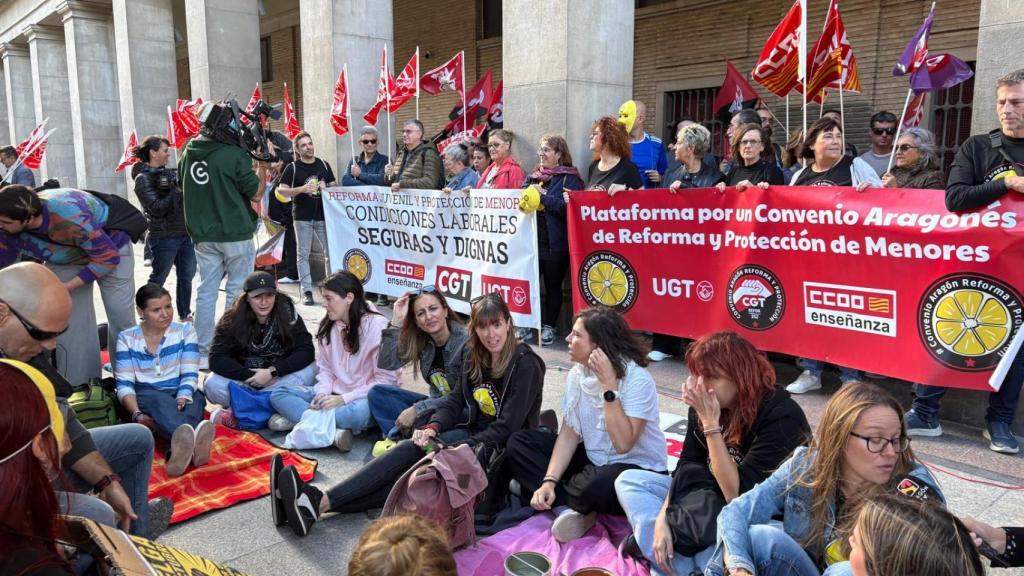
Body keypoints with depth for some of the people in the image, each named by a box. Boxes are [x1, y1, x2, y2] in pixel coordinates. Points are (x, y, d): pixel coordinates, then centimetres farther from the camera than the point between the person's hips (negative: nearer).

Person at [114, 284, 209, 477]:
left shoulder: (185, 330, 6)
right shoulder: (127, 338, 5)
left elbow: (189, 375, -2)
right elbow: (124, 384, -3)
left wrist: (181, 400, -24)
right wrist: (137, 414, -22)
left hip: (183, 394, 2)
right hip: (145, 396, -2)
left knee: (193, 404, -34)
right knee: (160, 402, -37)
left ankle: (180, 449, -68)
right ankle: (190, 446, -71)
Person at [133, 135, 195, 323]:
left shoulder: (170, 173, 11)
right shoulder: (143, 179, -7)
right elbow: (158, 208, -14)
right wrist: (177, 191, -16)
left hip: (185, 233, 7)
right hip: (164, 237, -7)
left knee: (186, 276, 12)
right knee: (158, 279, 3)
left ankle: (185, 315, 24)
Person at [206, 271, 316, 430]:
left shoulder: (288, 314, -11)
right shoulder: (232, 320, -10)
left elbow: (306, 351, -18)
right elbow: (216, 360, -16)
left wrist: (272, 372, -28)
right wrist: (251, 376, -25)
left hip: (280, 379, 0)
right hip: (245, 380, 0)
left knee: (310, 370, -29)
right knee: (212, 385, -27)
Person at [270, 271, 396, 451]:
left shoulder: (378, 326, -13)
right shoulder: (329, 326, 7)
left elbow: (386, 379, -14)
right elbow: (325, 369, 11)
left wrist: (344, 399, -19)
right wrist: (322, 394, -11)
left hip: (366, 398, -6)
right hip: (334, 395, 7)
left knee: (361, 411, -40)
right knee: (278, 394, -11)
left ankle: (298, 418, -21)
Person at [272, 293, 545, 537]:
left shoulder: (525, 365, -15)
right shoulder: (474, 355, 7)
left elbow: (506, 428, -20)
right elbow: (455, 399, 4)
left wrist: (455, 449, -26)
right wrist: (432, 428, -16)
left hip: (500, 447, -6)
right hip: (471, 430, 6)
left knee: (413, 450, -25)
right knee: (412, 448, -22)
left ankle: (321, 502, -35)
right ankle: (314, 503, -34)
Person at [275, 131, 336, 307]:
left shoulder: (324, 164, 9)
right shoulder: (292, 168, -1)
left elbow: (334, 185, 15)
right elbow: (281, 190, -5)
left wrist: (326, 187, -8)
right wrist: (302, 189, -18)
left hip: (323, 215, 3)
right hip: (302, 217, -2)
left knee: (331, 252, 2)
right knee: (303, 254, 1)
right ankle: (306, 291, 6)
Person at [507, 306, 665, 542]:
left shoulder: (637, 379, -22)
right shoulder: (577, 373, -3)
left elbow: (623, 443, -31)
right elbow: (569, 434, -3)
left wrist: (608, 384, -30)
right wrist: (549, 481, -17)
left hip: (637, 469, -6)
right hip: (592, 459, 7)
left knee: (600, 484, -41)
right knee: (518, 443, -4)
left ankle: (562, 500, -4)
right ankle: (574, 510, -18)